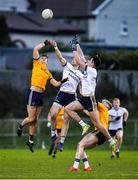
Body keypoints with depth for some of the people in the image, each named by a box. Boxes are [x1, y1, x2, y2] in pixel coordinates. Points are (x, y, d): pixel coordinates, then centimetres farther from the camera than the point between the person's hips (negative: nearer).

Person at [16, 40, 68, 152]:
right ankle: (20, 126, 22)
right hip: (33, 93, -6)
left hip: (41, 95, 6)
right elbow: (36, 49, -5)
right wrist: (45, 44, 0)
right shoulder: (37, 64, 4)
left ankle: (31, 141, 16)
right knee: (31, 118, -8)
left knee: (35, 120, 8)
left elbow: (55, 83, 21)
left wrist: (63, 81, 6)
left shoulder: (48, 73, 20)